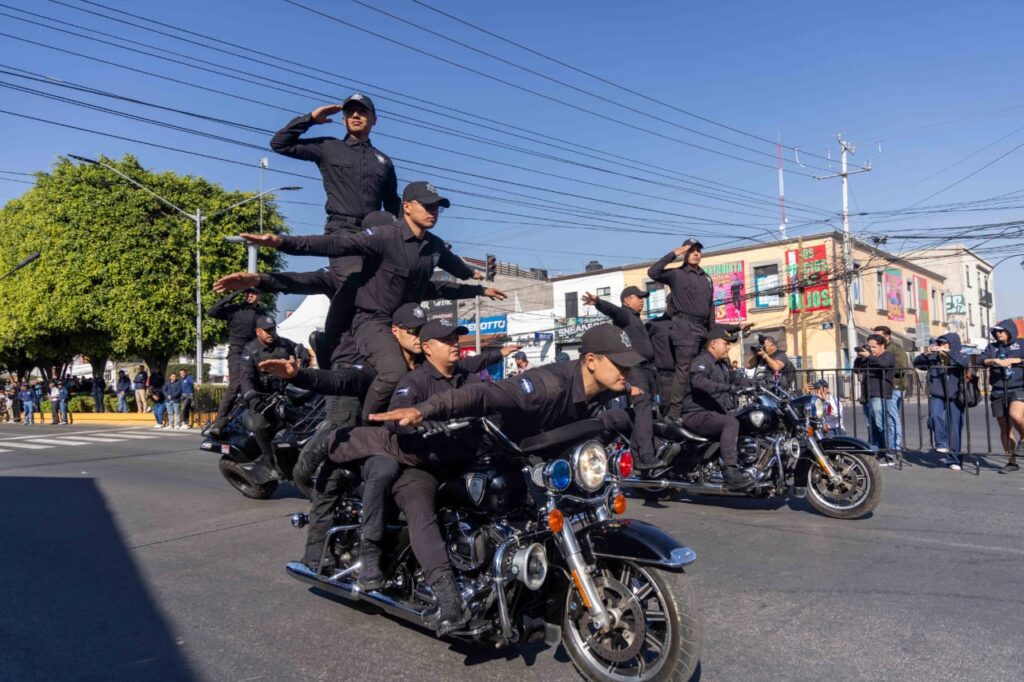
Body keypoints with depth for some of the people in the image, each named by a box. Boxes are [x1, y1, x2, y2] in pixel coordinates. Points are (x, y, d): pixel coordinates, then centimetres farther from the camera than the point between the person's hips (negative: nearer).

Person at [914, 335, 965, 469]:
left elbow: (964, 363, -22)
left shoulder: (956, 359, -2)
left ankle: (953, 459, 12)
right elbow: (916, 363, -3)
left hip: (954, 398, 0)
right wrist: (925, 353, -19)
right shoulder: (933, 358, 2)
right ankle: (942, 444, -11)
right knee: (936, 416, -28)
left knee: (954, 428, 2)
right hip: (937, 396, 1)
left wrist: (948, 352, -27)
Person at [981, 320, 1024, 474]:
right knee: (1004, 428, 5)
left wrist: (1011, 360, -13)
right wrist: (994, 360, -19)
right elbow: (983, 360, -1)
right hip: (999, 391, 3)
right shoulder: (992, 347, 15)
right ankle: (1012, 462, 15)